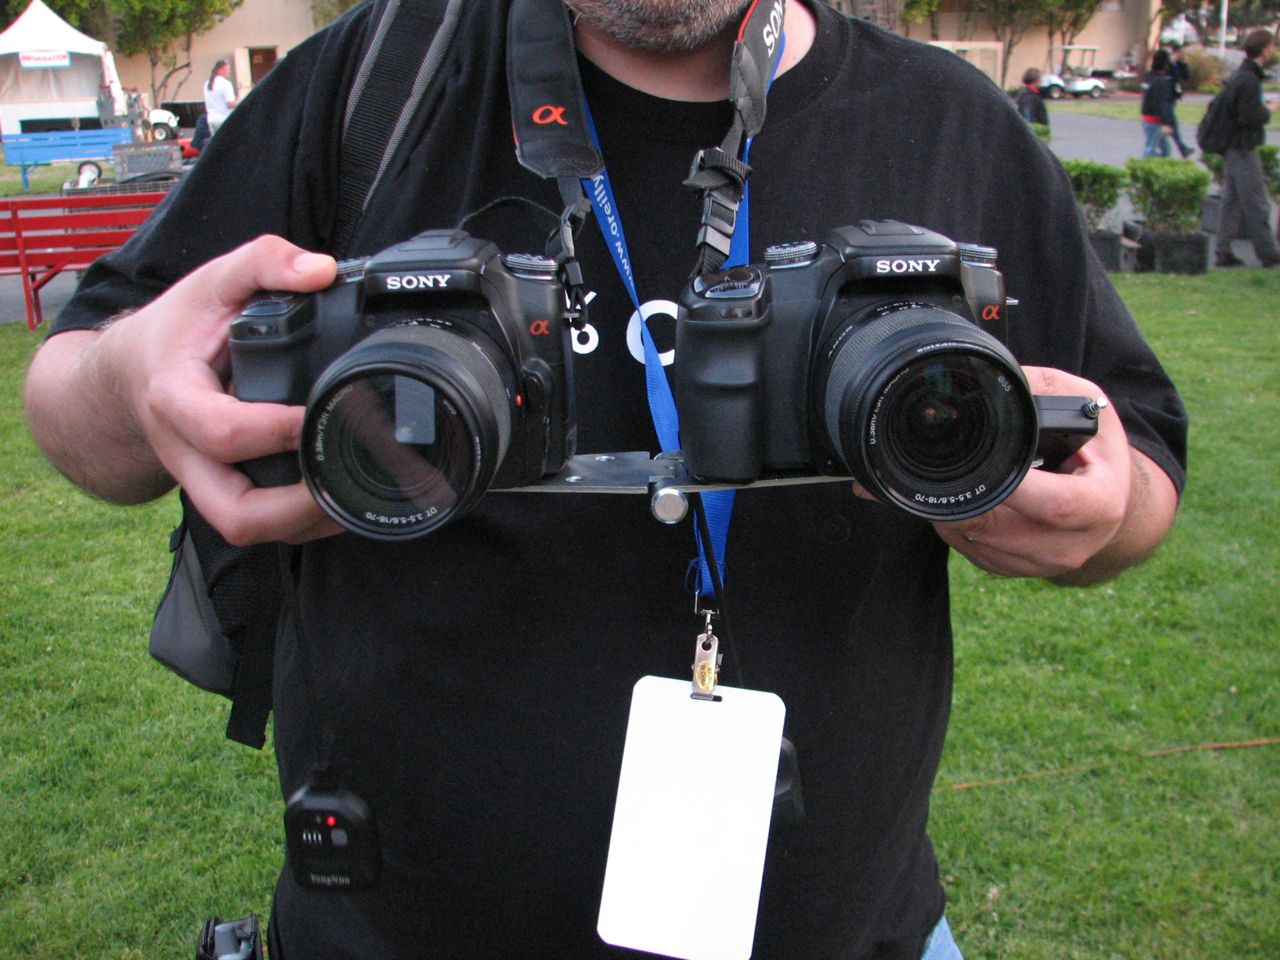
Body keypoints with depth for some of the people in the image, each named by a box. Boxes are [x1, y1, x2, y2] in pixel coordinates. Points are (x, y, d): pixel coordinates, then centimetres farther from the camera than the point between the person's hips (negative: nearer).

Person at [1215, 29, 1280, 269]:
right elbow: (1250, 117, -23)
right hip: (1243, 150, -10)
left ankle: (1224, 251, 13)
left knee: (1232, 201, 11)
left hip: (1233, 148, 10)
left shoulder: (1239, 75, 12)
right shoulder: (1249, 80, -19)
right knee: (1257, 204, -2)